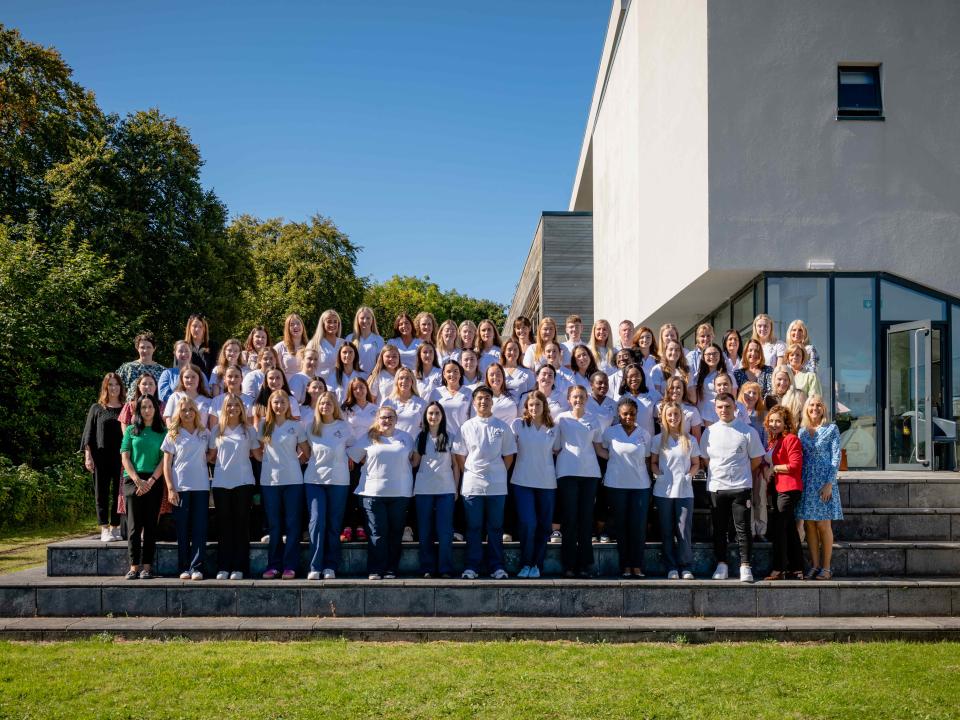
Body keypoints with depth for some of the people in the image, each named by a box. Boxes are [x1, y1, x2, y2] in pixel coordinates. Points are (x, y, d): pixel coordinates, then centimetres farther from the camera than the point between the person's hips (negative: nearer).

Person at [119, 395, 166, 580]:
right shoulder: (131, 430, 10)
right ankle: (134, 566, -2)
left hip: (154, 482, 0)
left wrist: (151, 481, -9)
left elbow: (164, 459, 2)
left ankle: (147, 566, 1)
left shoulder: (162, 432, 9)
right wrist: (137, 480, -8)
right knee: (134, 524, -3)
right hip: (133, 480, 0)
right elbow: (125, 458, 4)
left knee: (150, 524, 0)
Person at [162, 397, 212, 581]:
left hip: (201, 487, 2)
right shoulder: (173, 435, 4)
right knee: (182, 529, 3)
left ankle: (197, 567, 1)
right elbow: (166, 464, 1)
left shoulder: (205, 433, 10)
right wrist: (170, 489, -8)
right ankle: (184, 568, 10)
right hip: (180, 488, -1)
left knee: (200, 529, -1)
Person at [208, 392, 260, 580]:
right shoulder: (217, 430, 9)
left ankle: (238, 567, 4)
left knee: (241, 525, 1)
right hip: (221, 483, 1)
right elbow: (211, 456, 13)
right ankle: (223, 567, 7)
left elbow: (258, 455, 6)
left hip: (243, 482, -1)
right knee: (224, 525, 3)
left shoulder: (248, 430, 6)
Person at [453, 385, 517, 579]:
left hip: (497, 485, 0)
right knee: (473, 528, 5)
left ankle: (496, 567, 11)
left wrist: (499, 473, 3)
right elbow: (460, 456, 7)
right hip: (472, 485, 0)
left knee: (495, 528, 5)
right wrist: (471, 474, 2)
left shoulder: (502, 427, 5)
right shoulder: (467, 427, 5)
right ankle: (472, 567, 10)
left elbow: (509, 456, 8)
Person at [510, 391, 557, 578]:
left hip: (547, 483, 3)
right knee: (527, 524, -11)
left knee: (544, 526, 6)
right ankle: (526, 564, 5)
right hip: (523, 482, -2)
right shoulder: (517, 424, -1)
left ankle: (537, 565, 18)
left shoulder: (553, 429, 6)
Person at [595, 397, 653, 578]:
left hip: (640, 485, 1)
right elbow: (598, 449, 10)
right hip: (616, 485, -1)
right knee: (621, 525, 3)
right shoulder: (610, 432, 1)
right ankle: (625, 566, 8)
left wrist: (650, 482, 6)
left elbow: (647, 460, 9)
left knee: (639, 526, -2)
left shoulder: (644, 434, 6)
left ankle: (637, 566, 3)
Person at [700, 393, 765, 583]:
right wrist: (718, 474, 9)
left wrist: (740, 473, 8)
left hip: (741, 487, -2)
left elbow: (757, 458, 6)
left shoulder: (747, 431, 0)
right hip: (716, 487, 3)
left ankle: (745, 566, 1)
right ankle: (721, 564, 17)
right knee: (719, 528, 8)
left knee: (743, 528, -4)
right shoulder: (709, 432, 7)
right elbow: (704, 458, 16)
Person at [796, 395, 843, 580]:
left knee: (823, 525, -2)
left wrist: (829, 483, -13)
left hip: (824, 481, -3)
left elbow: (836, 458, -4)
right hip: (806, 482, 4)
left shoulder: (831, 429, 0)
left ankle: (826, 567, 5)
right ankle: (814, 565, 11)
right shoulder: (801, 431, 10)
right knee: (809, 525, 4)